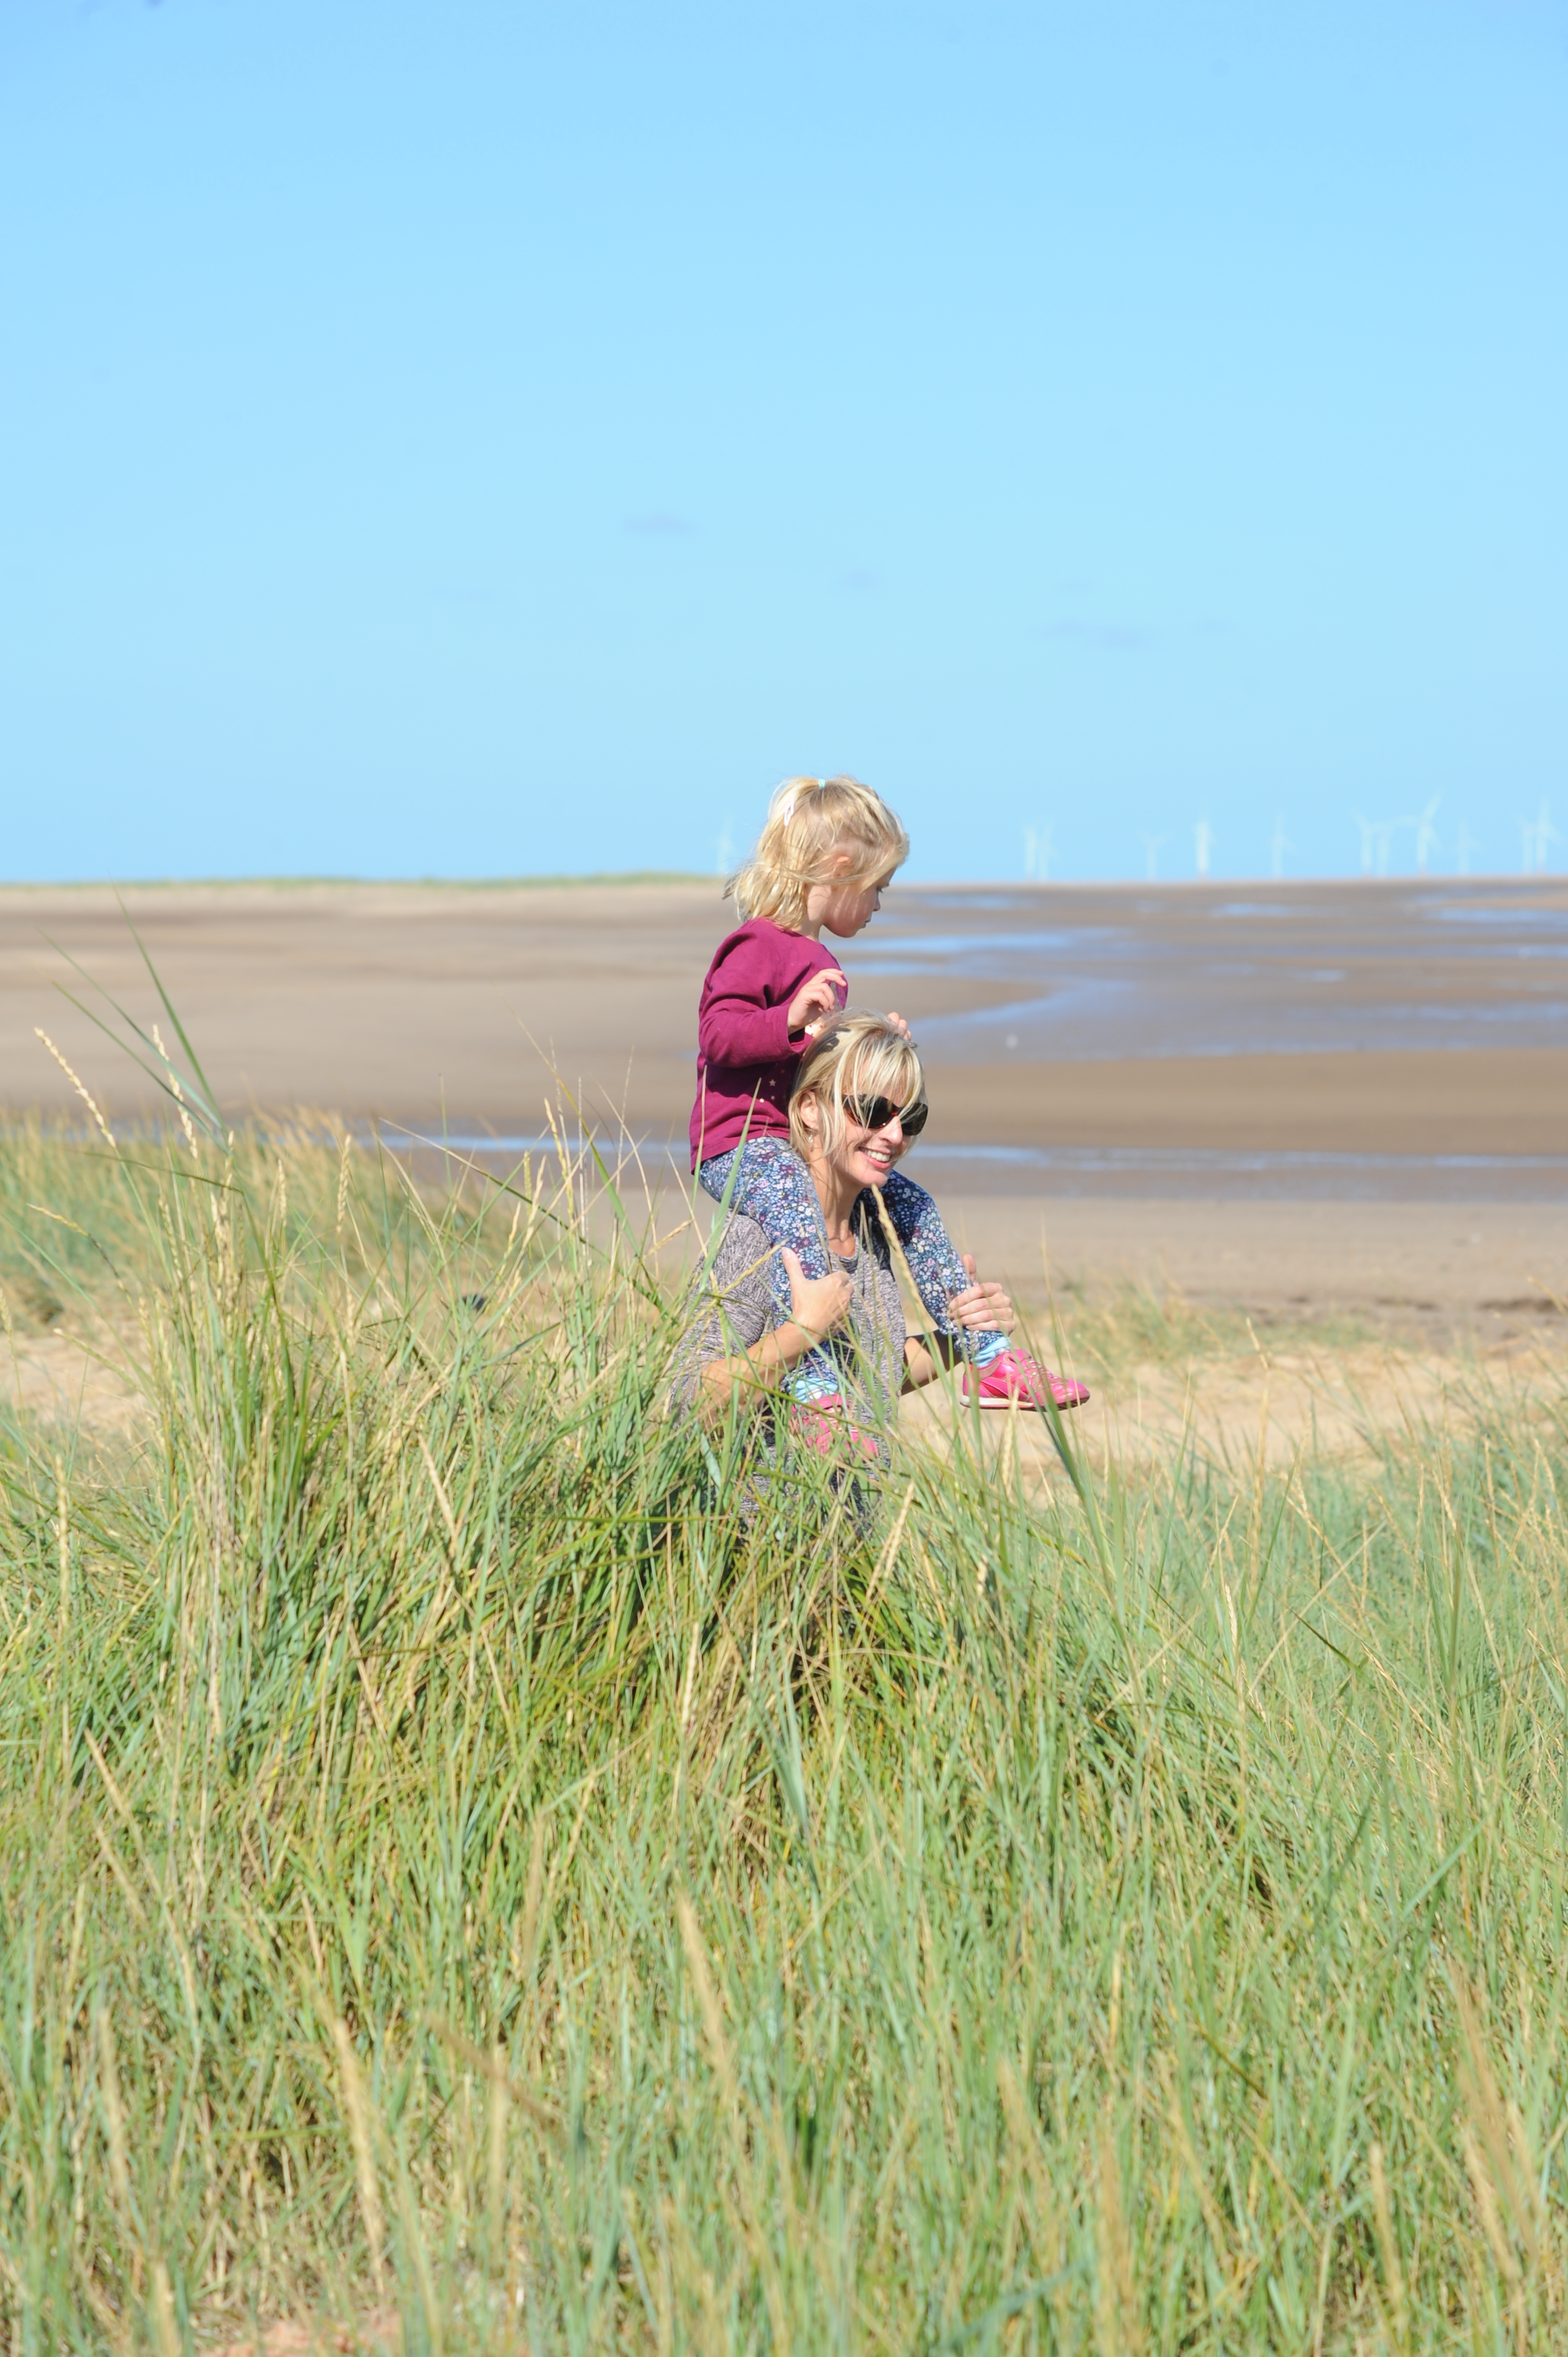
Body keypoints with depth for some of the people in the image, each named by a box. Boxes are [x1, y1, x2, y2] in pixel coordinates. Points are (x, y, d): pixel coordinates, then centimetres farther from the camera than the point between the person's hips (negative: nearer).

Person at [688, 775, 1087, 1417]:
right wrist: (792, 1020, -36)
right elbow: (719, 1035, -24)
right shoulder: (756, 949, -11)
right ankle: (813, 1389, -46)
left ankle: (987, 1360, 16)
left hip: (805, 1143, 11)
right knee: (799, 1218, -37)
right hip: (741, 1143, -11)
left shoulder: (812, 958, 22)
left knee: (912, 1206, 12)